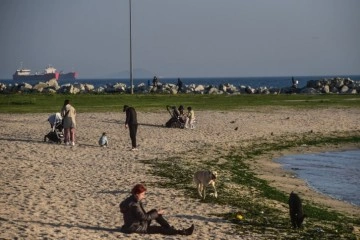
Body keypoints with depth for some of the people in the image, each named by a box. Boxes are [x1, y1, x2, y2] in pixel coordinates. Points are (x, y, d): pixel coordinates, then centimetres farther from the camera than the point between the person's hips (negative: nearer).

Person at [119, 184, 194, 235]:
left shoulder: (134, 200, 2)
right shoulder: (133, 205, -29)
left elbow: (142, 214, 12)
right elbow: (143, 217, -28)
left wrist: (156, 212, 4)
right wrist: (157, 213, -18)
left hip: (139, 222, 10)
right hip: (135, 228, -10)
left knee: (154, 211, 6)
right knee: (160, 229, -12)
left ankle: (170, 228, 4)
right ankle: (182, 232, -12)